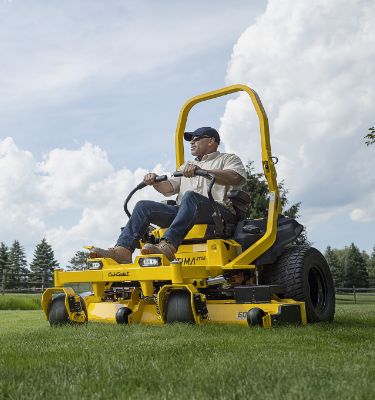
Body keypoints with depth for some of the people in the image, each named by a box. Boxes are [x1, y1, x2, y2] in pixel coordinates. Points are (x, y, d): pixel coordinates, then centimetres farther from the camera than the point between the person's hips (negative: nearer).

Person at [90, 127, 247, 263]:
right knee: (143, 206, -10)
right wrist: (155, 182, 0)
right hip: (184, 212, 6)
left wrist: (201, 171, -22)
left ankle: (167, 247, -50)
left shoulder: (228, 159, 14)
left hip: (219, 211, -6)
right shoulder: (187, 165, 35)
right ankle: (123, 250, -25)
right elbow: (169, 188, 23)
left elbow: (235, 178, -10)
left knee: (190, 196, -37)